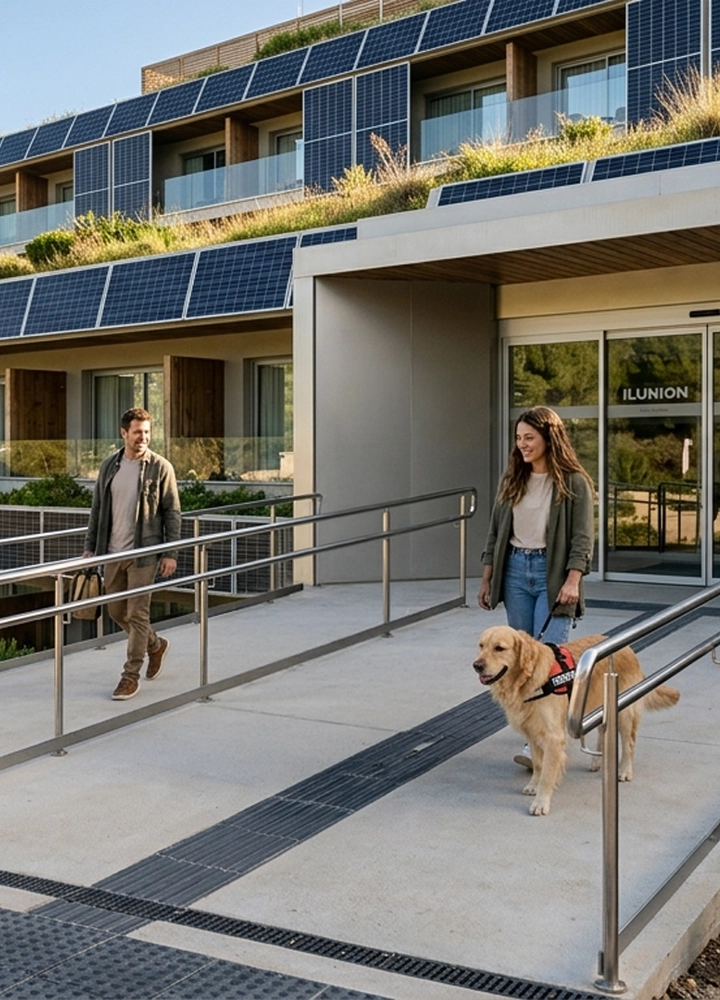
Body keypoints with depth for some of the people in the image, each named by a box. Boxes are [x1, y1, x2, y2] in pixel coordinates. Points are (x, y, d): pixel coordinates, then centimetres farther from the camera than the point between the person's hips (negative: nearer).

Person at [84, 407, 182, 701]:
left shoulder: (160, 468, -6)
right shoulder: (109, 466, 6)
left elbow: (172, 513, -6)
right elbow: (97, 508, 12)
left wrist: (171, 554, -10)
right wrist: (90, 546, 9)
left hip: (143, 553, -5)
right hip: (113, 552, 5)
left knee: (137, 614, -3)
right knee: (117, 611, 13)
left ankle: (131, 675, 7)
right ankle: (156, 644, 37)